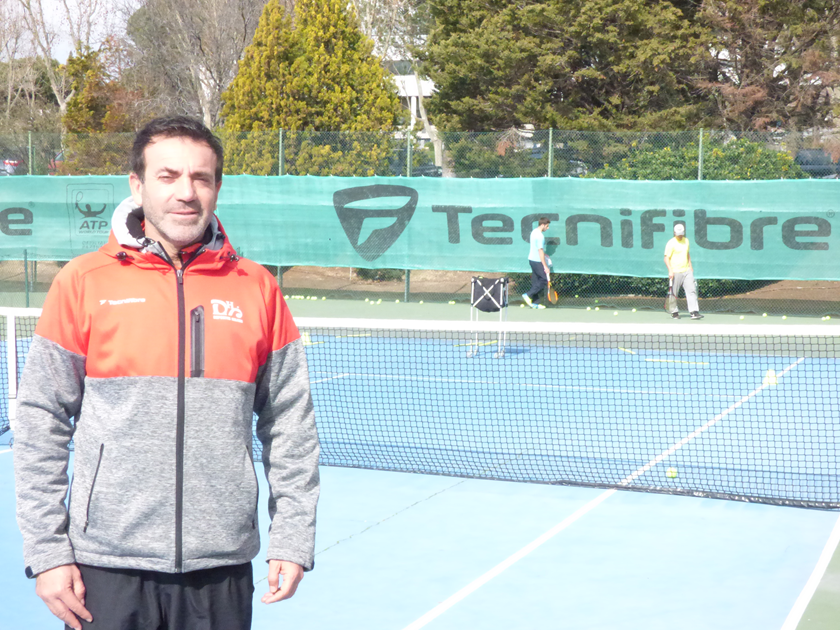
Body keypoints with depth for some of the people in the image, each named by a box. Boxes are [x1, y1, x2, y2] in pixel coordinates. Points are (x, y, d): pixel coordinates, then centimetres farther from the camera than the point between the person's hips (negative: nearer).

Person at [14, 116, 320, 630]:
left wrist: (293, 539, 2)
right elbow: (41, 425, 0)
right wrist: (47, 551, -4)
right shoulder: (84, 282, -1)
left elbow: (290, 426, 6)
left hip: (222, 568, 2)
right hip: (107, 566, -1)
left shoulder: (257, 289, 4)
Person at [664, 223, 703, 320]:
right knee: (674, 294, 2)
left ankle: (694, 312, -10)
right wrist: (670, 270, -20)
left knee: (692, 291, -6)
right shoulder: (671, 243, -8)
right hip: (675, 272, -5)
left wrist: (690, 266, 21)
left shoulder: (686, 241, 13)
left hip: (686, 271, 5)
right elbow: (667, 258, -11)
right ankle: (674, 312, 18)